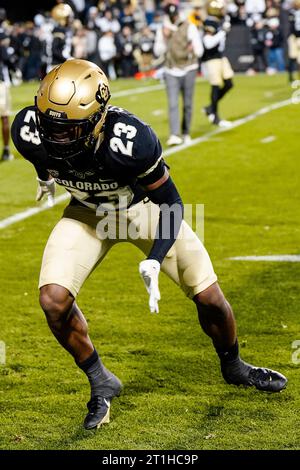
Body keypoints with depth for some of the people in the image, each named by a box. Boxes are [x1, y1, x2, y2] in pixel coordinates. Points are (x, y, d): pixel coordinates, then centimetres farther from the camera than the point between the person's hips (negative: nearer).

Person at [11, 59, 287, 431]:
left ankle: (234, 367, 33)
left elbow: (170, 203, -25)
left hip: (144, 207, -2)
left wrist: (154, 261, -36)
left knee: (209, 298, 0)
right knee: (54, 300, -18)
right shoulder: (30, 131, -29)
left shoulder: (129, 140, -40)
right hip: (88, 213, 2)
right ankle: (101, 384, 6)